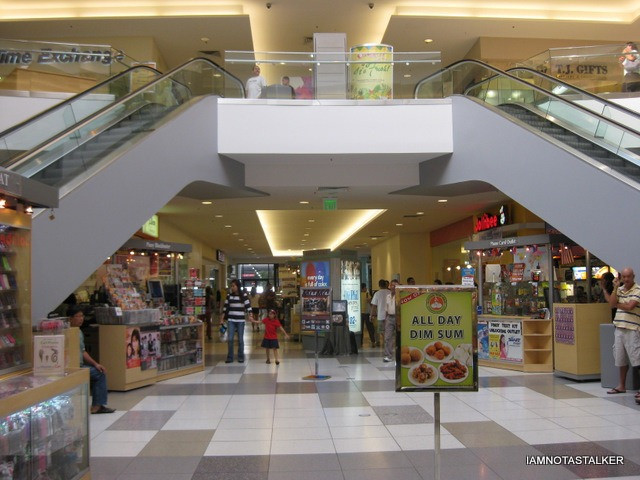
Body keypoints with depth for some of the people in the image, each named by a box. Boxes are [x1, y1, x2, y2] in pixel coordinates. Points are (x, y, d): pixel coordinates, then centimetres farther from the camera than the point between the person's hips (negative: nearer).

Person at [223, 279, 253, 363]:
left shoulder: (243, 295, -1)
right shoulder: (229, 295, 5)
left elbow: (248, 306, -4)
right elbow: (225, 307, 10)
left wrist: (250, 315, -18)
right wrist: (222, 317, 7)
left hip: (240, 320, -1)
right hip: (231, 320, 2)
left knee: (240, 339, 4)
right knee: (230, 339, -4)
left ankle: (241, 357, 14)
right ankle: (229, 357, 7)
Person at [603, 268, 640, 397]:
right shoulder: (619, 289, 13)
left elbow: (629, 306, -17)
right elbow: (612, 303, -1)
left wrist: (617, 304, -1)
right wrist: (615, 287, -5)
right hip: (619, 328, 6)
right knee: (621, 359, 15)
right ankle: (622, 386, 28)